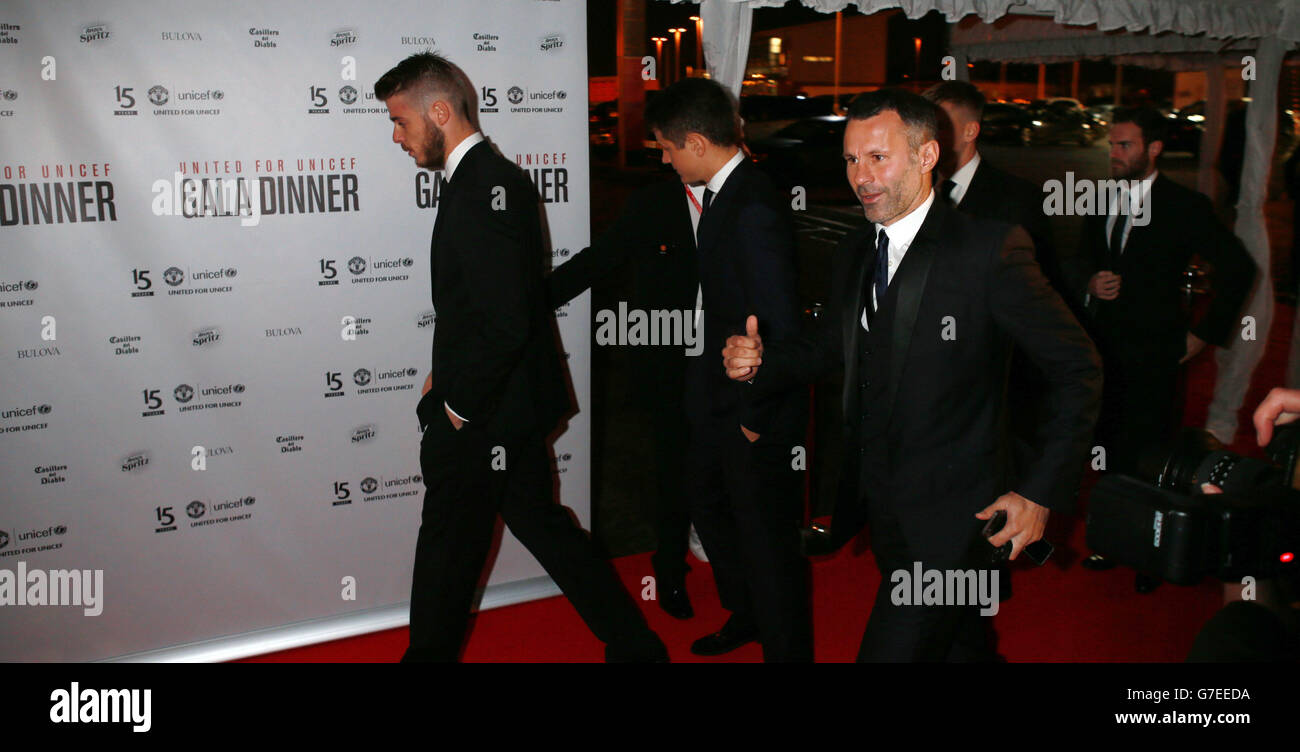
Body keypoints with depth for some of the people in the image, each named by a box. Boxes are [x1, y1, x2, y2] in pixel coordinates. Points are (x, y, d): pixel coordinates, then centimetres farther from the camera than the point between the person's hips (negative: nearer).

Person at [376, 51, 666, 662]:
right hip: (511, 402, 10)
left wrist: (458, 405, -17)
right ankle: (633, 642, 27)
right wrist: (449, 375, 11)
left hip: (483, 417, -10)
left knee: (448, 548, 8)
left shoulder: (482, 191, -22)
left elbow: (505, 324, -28)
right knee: (538, 520, 18)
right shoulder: (495, 178, 10)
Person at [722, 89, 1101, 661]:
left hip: (949, 518, -6)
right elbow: (829, 348, 16)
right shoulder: (853, 253, 6)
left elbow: (1076, 369, -11)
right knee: (961, 644, 22)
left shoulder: (990, 249, -15)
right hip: (878, 504, 7)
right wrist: (759, 361, -5)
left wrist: (1041, 491, -14)